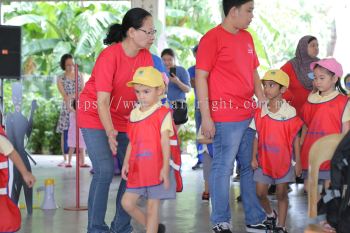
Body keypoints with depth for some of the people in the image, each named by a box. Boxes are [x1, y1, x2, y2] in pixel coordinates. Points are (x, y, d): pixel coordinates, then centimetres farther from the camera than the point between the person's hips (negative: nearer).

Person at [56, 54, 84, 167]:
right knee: (65, 132, -3)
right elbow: (64, 95, -8)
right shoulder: (60, 78, 4)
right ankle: (65, 159, 2)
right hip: (67, 108, -1)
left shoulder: (79, 77, 11)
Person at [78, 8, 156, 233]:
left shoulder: (146, 57, -5)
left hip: (123, 118, 6)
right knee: (105, 170, -18)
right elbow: (102, 101, -26)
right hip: (95, 116, -6)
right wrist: (110, 133, -38)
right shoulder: (109, 56, -23)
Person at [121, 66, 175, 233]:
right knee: (127, 202, 6)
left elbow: (165, 142, -12)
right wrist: (126, 163, 6)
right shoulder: (134, 114, 10)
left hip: (156, 169, -6)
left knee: (152, 207, 1)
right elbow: (132, 142, 15)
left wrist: (165, 167, -17)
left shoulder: (163, 113, -8)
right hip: (137, 169, 6)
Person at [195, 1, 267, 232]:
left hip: (250, 115, 8)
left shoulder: (247, 37, 14)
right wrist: (206, 117, -14)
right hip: (226, 118, -8)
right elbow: (201, 77, -11)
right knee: (223, 168, 0)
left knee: (251, 167, 13)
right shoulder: (212, 38, -8)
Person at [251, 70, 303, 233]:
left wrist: (298, 162, -4)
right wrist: (254, 158, 0)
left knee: (282, 194, 6)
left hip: (283, 161, -2)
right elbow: (257, 137, 4)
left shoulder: (290, 112, -10)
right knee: (260, 192, 4)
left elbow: (295, 139, -5)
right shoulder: (260, 112, -3)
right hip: (264, 160, 2)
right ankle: (270, 215, 32)